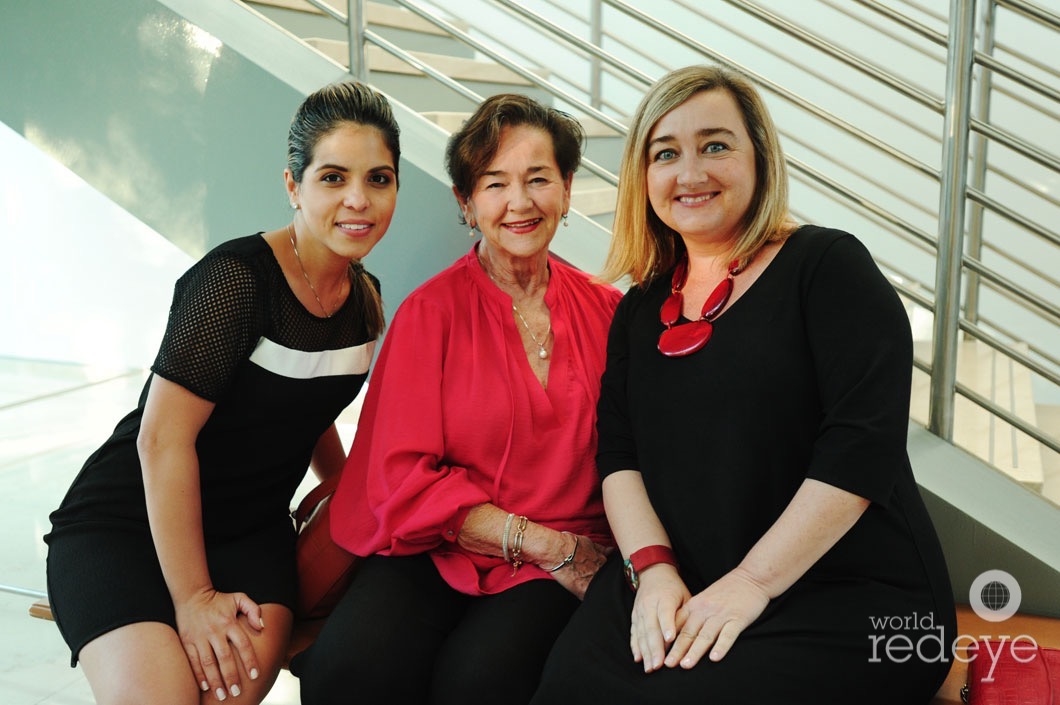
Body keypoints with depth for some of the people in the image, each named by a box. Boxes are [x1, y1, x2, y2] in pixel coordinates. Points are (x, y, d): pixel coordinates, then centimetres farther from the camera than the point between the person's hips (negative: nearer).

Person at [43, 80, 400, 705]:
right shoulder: (237, 277, -21)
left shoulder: (365, 295, 3)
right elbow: (164, 438, -22)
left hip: (249, 529, 5)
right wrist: (193, 596, -19)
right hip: (126, 522, -5)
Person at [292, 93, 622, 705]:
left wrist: (583, 552, -11)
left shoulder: (606, 310, 6)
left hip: (559, 574, 1)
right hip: (440, 551, 0)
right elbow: (405, 478, -4)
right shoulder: (432, 311, 0)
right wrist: (547, 543, -9)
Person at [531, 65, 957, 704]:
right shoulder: (642, 308, 14)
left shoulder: (828, 265, -3)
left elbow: (862, 445, -13)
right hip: (680, 591, 4)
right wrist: (652, 568, -12)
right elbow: (619, 453, 6)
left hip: (852, 597, -3)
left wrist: (752, 582, -18)